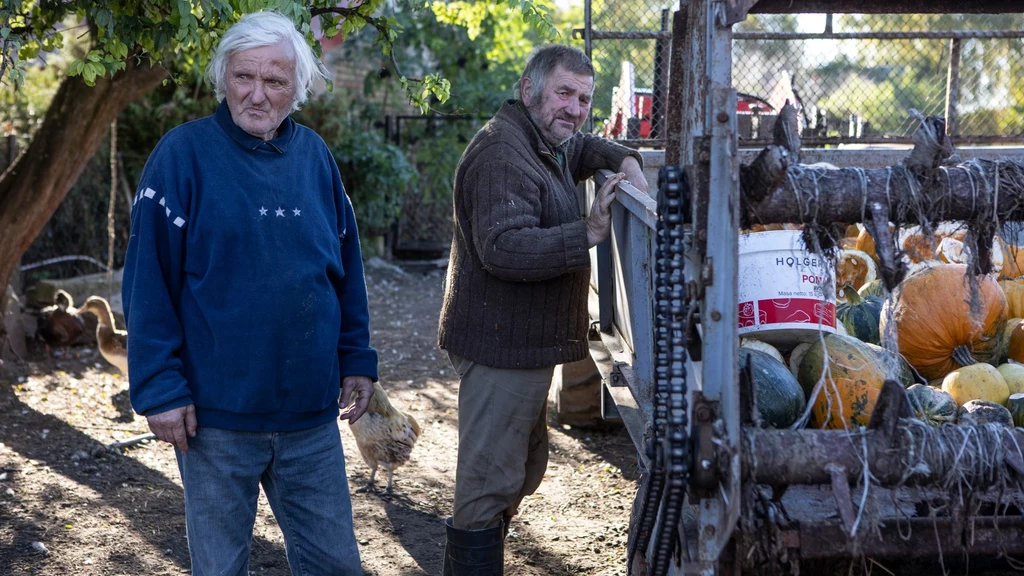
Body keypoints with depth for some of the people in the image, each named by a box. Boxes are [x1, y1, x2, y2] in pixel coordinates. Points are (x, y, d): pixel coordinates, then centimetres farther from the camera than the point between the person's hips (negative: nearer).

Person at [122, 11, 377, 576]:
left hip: (311, 415, 4)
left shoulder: (315, 155, 5)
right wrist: (160, 389, -13)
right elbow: (147, 280, -10)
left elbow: (345, 267, 13)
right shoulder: (184, 153, -8)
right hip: (216, 417, -4)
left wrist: (357, 359, 10)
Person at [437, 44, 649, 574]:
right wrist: (589, 233, -34)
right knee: (491, 481, -7)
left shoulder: (547, 144, 14)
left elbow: (585, 149, 36)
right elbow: (504, 249, -32)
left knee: (523, 470, 23)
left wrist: (625, 160, 15)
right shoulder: (503, 155, -20)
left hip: (525, 343, 12)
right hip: (500, 346, -12)